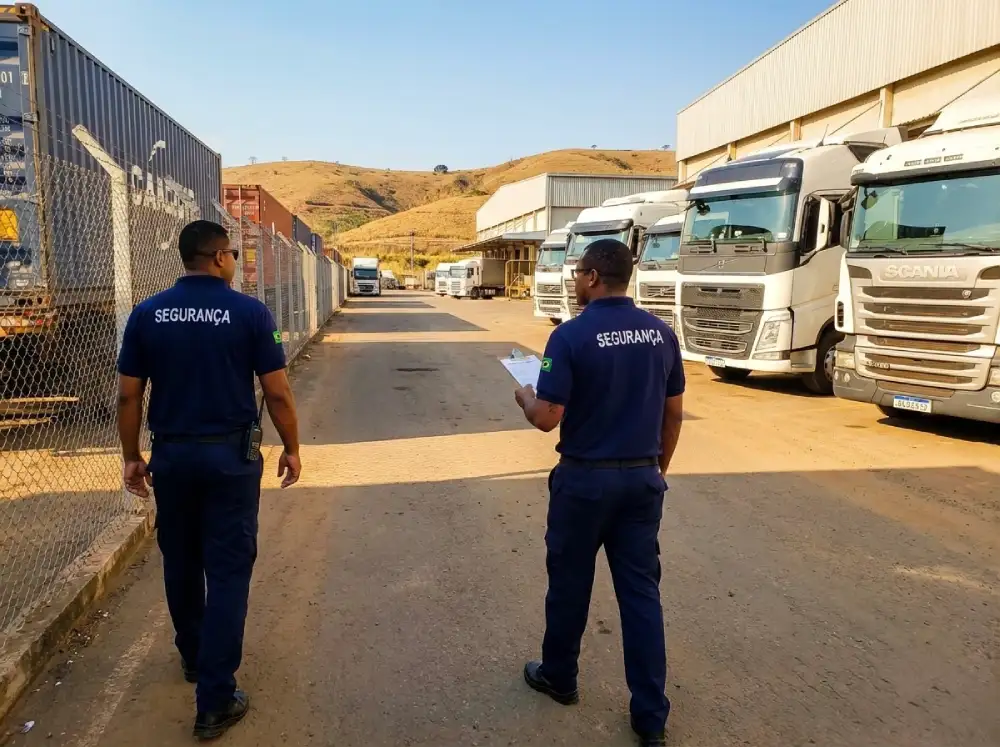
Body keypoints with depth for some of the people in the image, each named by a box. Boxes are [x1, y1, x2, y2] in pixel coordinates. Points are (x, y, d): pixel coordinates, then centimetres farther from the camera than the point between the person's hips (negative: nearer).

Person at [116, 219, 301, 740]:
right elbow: (277, 392, -9)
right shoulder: (249, 311, -9)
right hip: (230, 456, -3)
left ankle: (193, 658, 41)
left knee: (180, 562, 21)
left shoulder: (147, 314, 0)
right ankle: (215, 701, 6)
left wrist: (131, 458, 12)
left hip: (171, 454, 4)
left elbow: (128, 394, 1)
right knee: (227, 571, 3)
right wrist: (291, 448, 3)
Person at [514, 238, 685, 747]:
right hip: (642, 479, 5)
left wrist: (525, 398, 6)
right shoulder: (660, 332, 1)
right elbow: (673, 413, 7)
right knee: (642, 590, 10)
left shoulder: (571, 335, -16)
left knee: (570, 582, 15)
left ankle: (558, 677, 36)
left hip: (585, 478, -4)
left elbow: (547, 418, -17)